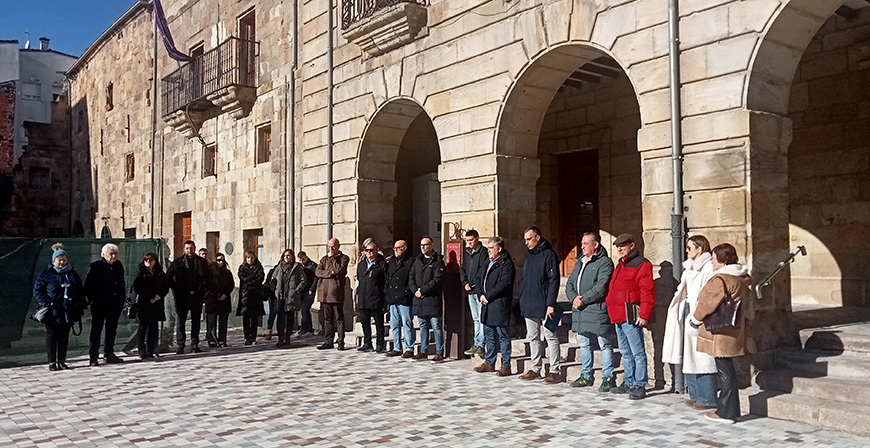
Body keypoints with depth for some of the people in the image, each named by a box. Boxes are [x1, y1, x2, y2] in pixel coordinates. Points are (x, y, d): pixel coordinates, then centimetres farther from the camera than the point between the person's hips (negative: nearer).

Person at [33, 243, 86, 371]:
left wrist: (80, 305, 10)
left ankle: (62, 361, 16)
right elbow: (37, 290, -2)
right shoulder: (47, 274, -1)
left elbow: (80, 290, 19)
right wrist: (45, 303, -14)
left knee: (64, 337, 8)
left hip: (68, 312, 3)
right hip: (52, 313, -3)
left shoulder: (73, 274, 11)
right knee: (52, 337, 3)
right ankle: (52, 362, 12)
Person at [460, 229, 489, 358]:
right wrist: (465, 283, 3)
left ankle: (479, 345, -4)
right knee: (476, 319, 13)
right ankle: (476, 345, 18)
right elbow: (462, 269, 18)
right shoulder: (467, 253, 16)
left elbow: (484, 270, -15)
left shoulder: (484, 252, -7)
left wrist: (476, 283, -15)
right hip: (470, 291, 8)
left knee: (482, 318, -6)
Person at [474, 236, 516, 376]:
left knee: (503, 336, -2)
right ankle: (489, 363, 23)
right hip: (487, 305, 9)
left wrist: (488, 296, -16)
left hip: (500, 305, -9)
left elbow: (504, 284, -19)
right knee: (489, 335, 14)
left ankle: (506, 366, 3)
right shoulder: (489, 263, 18)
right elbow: (480, 279, 21)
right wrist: (481, 294, 4)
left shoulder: (507, 264, -9)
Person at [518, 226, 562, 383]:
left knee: (550, 337, -1)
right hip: (528, 306, 8)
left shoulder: (548, 254, -9)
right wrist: (522, 300, 14)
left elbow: (554, 280, -13)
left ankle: (555, 370, 5)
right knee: (533, 338, 13)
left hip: (544, 305, -8)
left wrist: (550, 304, -18)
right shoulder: (528, 255, 15)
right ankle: (535, 369, 21)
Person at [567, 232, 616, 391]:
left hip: (598, 311, -8)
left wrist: (583, 299, -17)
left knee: (605, 345, -1)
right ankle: (586, 376, 26)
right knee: (584, 344, 15)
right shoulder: (579, 262, 18)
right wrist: (573, 297, -4)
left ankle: (608, 378, 7)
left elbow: (601, 287, -18)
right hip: (580, 312, 8)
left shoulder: (605, 262, -7)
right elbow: (569, 283, 16)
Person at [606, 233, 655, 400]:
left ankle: (639, 386, -1)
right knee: (625, 352, 15)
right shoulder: (620, 265, 22)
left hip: (631, 316, -9)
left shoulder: (642, 264, -7)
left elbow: (648, 292, -14)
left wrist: (644, 315, -20)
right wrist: (610, 307, 21)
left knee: (637, 353, -5)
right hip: (618, 316, 9)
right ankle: (629, 383, 24)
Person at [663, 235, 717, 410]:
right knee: (689, 357, 11)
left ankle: (707, 398, 1)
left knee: (701, 357, -6)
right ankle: (695, 395, 18)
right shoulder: (690, 268, 18)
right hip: (688, 311, 9)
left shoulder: (708, 268, -11)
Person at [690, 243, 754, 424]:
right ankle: (726, 408, 23)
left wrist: (695, 319, -2)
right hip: (733, 331, 10)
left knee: (725, 371, -2)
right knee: (726, 370, 15)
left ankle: (726, 412, 6)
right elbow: (747, 305, 20)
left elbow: (708, 303, -17)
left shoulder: (720, 280, -19)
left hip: (720, 333, -9)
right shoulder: (742, 278, 12)